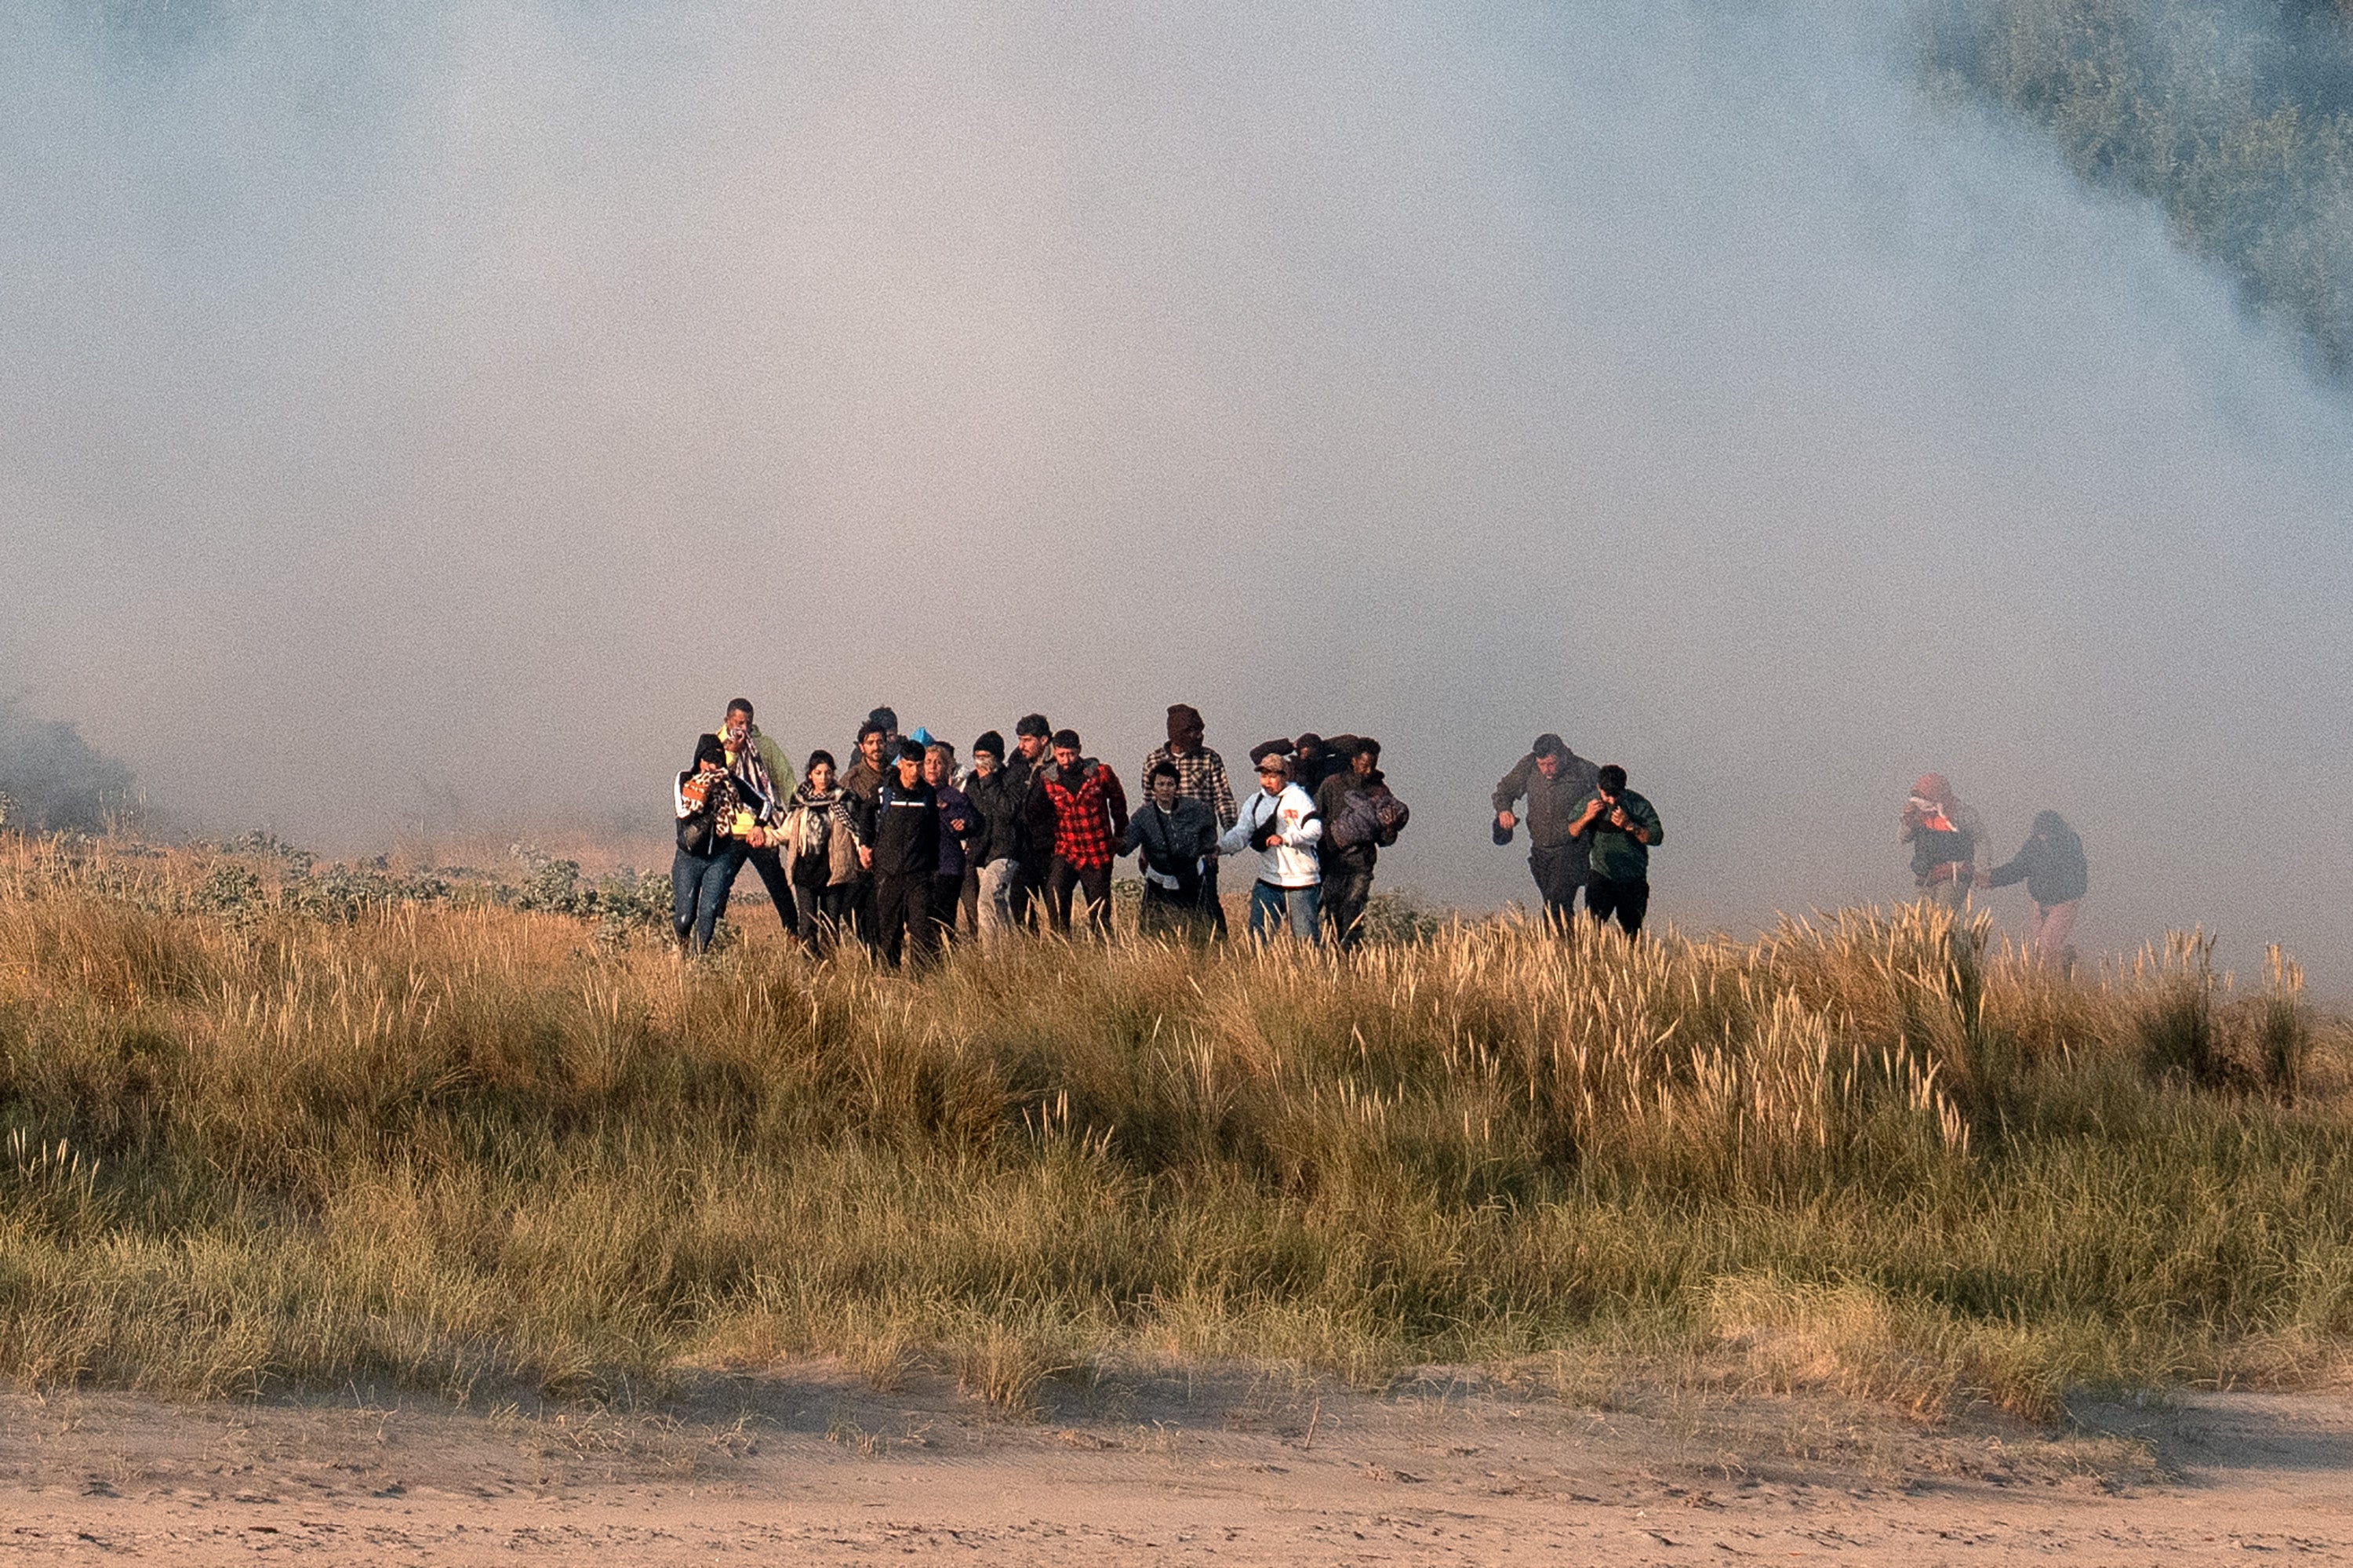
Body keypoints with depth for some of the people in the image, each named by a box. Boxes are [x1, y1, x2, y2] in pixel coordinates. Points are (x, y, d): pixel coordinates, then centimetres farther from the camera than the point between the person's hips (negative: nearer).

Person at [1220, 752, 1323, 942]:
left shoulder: (1298, 798, -4)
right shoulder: (1254, 803, 10)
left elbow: (1315, 831, -15)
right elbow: (1241, 834, 2)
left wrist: (1285, 839, -30)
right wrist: (1221, 846, -19)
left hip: (1301, 883, -4)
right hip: (1268, 882, 4)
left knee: (1305, 938, 0)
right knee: (1258, 936, -2)